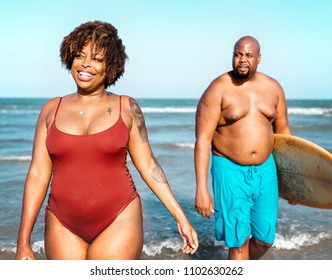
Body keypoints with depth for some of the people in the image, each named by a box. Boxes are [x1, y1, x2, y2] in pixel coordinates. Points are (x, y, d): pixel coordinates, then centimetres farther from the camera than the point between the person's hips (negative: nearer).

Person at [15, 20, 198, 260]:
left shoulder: (127, 107, -1)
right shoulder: (52, 109, 4)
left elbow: (148, 165, 1)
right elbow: (38, 174, 3)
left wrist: (181, 218, -1)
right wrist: (23, 241, 2)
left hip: (119, 222, -2)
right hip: (64, 225, 2)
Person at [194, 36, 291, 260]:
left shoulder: (274, 88, 4)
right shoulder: (218, 90, -10)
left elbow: (283, 130, 14)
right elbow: (202, 140, -13)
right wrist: (201, 189, -18)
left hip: (265, 169, 5)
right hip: (230, 169, -4)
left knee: (265, 238, 13)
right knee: (239, 240, 2)